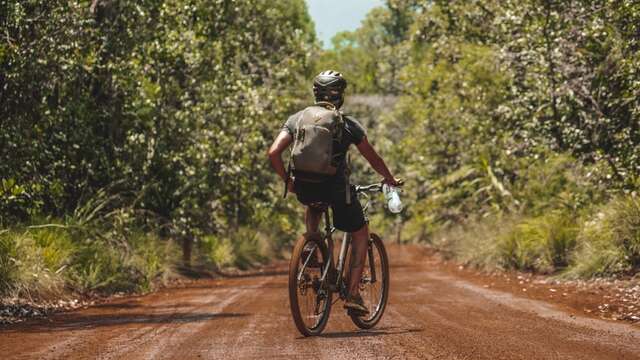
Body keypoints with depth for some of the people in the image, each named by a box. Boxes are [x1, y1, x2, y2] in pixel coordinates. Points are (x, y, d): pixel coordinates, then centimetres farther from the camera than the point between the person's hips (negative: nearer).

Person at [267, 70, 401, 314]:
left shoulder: (297, 119, 10)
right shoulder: (348, 124, 4)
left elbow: (274, 153, 1)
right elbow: (373, 159, 11)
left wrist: (287, 180, 16)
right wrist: (390, 179, 30)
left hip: (304, 190, 3)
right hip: (336, 188, -3)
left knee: (313, 204, 41)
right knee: (360, 233, 19)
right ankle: (353, 294, 11)